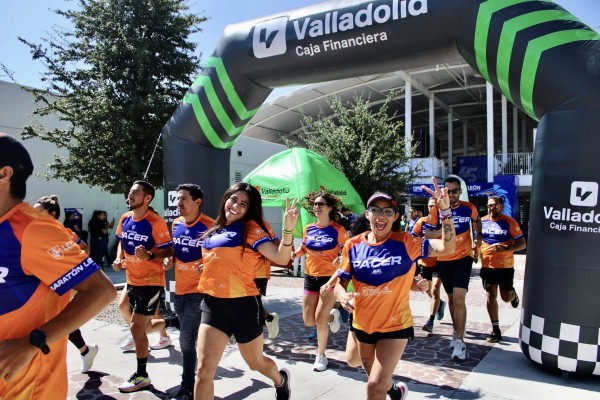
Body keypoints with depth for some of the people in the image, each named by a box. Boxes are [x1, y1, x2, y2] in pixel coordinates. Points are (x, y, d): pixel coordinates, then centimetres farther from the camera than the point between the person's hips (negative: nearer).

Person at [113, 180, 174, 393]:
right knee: (142, 327, 17)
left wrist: (149, 256, -35)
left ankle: (141, 376, 12)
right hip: (132, 281, 7)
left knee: (136, 328, -5)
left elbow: (168, 250, -18)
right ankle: (167, 323, 47)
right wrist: (119, 259, 0)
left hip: (151, 282, -7)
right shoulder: (125, 219, 2)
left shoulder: (156, 222, -19)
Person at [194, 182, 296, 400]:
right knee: (204, 370, -4)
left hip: (244, 306, -4)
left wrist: (288, 228, -36)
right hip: (212, 305, 4)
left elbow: (281, 258, -23)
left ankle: (281, 380, 52)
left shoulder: (250, 228, -9)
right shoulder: (215, 230, 8)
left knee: (255, 362, 18)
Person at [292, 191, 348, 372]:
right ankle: (332, 316, 39)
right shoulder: (308, 228, 0)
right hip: (310, 277, 5)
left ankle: (321, 355, 17)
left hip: (330, 278, -5)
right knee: (308, 320, 7)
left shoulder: (338, 230, -13)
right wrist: (293, 254, -6)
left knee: (320, 319, -6)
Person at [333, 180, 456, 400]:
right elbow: (340, 281, -1)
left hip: (395, 326, -4)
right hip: (363, 325, 4)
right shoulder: (353, 246, -7)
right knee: (377, 381, 26)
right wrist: (342, 295, -23)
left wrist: (445, 211, -35)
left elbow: (446, 247, -23)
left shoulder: (406, 243, -14)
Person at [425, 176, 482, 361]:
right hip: (443, 260, 2)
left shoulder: (469, 208, -3)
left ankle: (459, 341, -7)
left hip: (463, 258, -2)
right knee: (451, 298, 16)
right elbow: (427, 233, -10)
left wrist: (478, 236, 5)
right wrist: (442, 230, -28)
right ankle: (457, 332, 36)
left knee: (459, 299, -14)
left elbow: (476, 221, 19)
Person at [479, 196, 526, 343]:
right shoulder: (482, 222, 3)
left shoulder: (510, 222, -7)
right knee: (490, 296, 2)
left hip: (506, 266, -2)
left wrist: (505, 248, -22)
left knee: (506, 297, 5)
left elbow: (522, 244, -6)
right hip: (487, 266, 3)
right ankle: (495, 330, 11)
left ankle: (513, 294, 43)